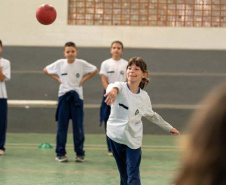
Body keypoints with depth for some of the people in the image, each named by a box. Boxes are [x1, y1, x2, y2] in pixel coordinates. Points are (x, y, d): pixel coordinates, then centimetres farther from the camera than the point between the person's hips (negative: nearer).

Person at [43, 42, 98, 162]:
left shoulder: (82, 64, -3)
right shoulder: (60, 63, -1)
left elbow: (95, 70, 11)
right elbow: (46, 70, 12)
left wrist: (84, 79, 2)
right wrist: (57, 79, 4)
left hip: (77, 96, 0)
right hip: (63, 96, 1)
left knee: (78, 126, 1)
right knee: (62, 126, 1)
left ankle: (80, 153, 9)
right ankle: (60, 153, 6)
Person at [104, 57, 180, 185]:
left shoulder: (144, 96, -1)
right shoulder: (121, 88, -13)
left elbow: (152, 115, 18)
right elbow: (115, 87, -40)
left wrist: (169, 128, 26)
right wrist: (113, 90, -67)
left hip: (133, 139, 1)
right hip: (115, 136, -1)